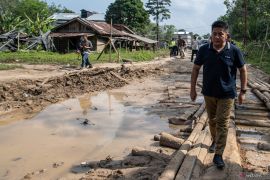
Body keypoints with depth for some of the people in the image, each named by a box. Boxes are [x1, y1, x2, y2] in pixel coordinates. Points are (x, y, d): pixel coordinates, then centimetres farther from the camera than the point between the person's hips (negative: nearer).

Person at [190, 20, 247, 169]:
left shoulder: (234, 51, -10)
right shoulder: (204, 50, -6)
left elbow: (243, 70, -1)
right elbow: (196, 68, 2)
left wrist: (243, 91, -2)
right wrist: (192, 88, 1)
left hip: (226, 94, -2)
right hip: (209, 93, 3)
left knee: (222, 123, -2)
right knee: (212, 120, 18)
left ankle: (218, 155, 5)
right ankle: (214, 141, 43)